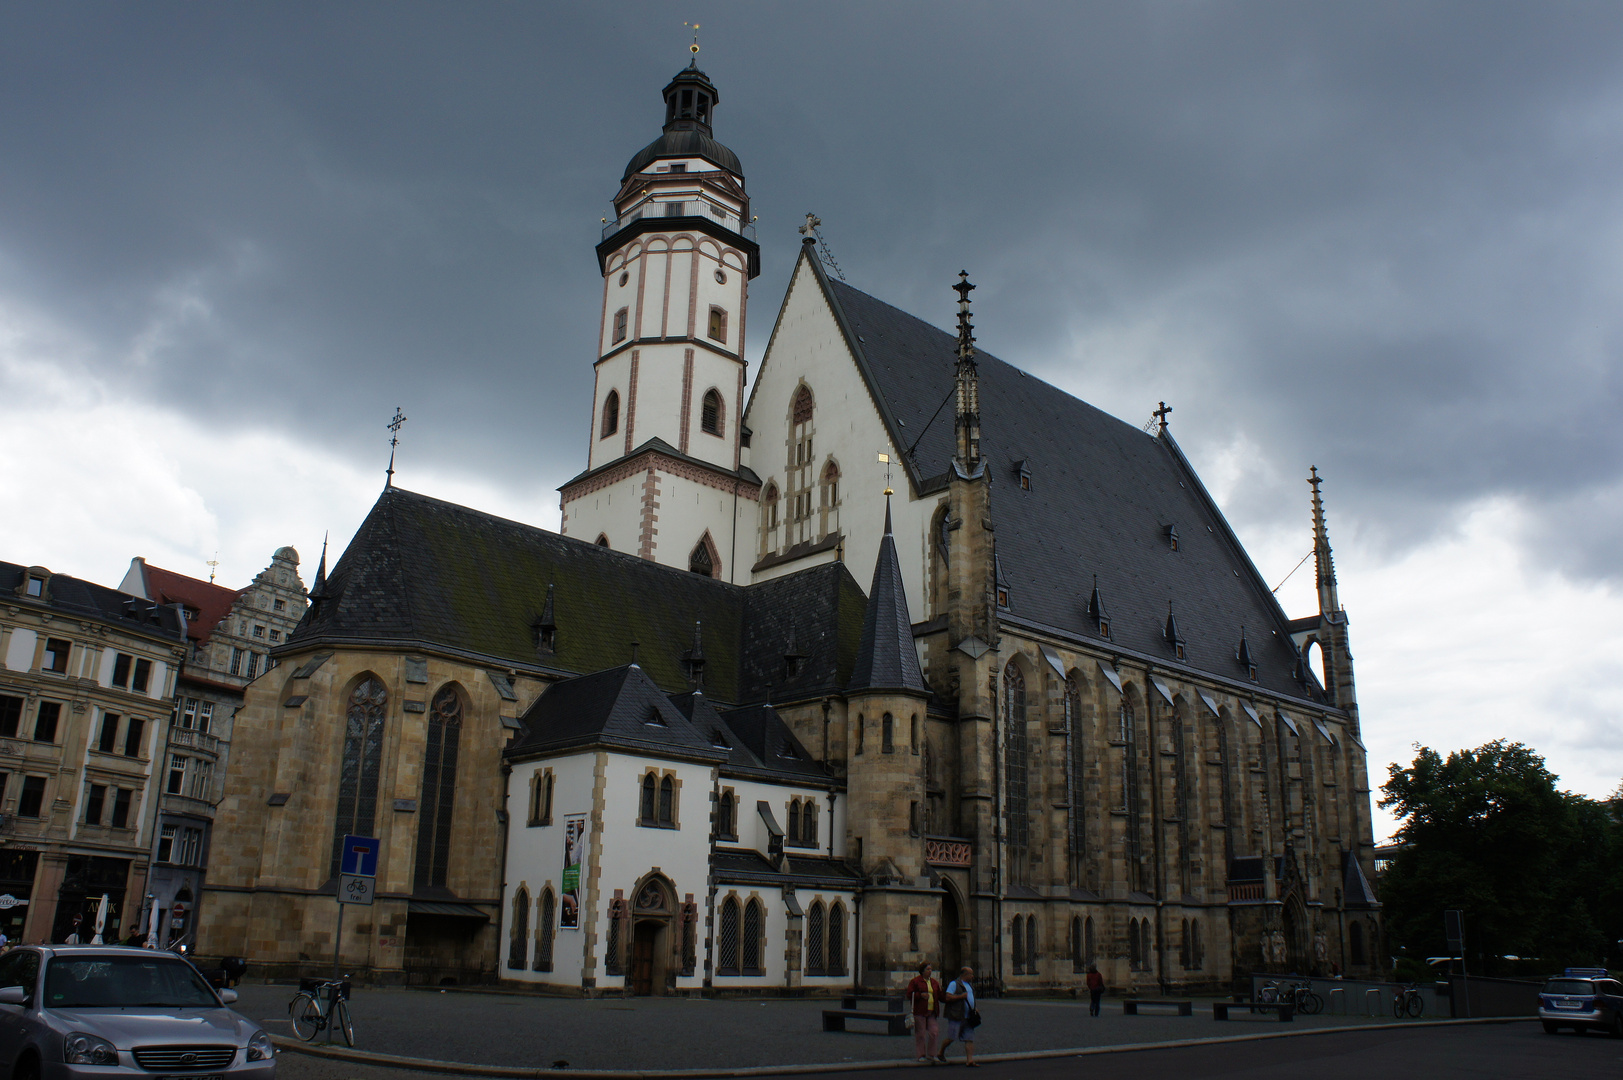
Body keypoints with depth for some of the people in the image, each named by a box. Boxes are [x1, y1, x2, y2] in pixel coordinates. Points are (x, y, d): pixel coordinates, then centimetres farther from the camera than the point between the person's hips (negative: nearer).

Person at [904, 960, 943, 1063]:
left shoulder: (934, 982, 16)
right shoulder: (915, 981, -1)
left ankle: (930, 1054, 9)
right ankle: (921, 1055, 10)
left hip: (932, 1012, 5)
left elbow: (939, 996, 20)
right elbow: (909, 995, -6)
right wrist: (920, 995, -18)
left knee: (934, 1032, -4)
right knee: (920, 1034, -1)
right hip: (919, 1012, -5)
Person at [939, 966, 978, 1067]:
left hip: (968, 1017, 7)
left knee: (969, 1039, -1)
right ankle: (941, 1054, 16)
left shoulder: (970, 985, 20)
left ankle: (970, 1060, -3)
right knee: (951, 1038, -5)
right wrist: (961, 996, -15)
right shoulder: (954, 984, -6)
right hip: (956, 1016, -7)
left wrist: (974, 1010, 19)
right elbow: (948, 997, -15)